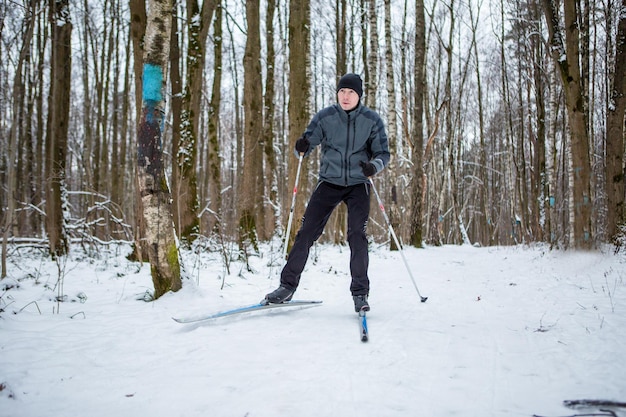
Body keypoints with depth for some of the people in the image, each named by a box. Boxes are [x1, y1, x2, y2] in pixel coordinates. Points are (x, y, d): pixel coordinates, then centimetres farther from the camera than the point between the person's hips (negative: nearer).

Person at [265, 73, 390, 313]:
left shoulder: (372, 120, -5)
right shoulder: (324, 117, -5)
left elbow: (383, 153, -1)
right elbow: (307, 146, -1)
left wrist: (374, 166, -23)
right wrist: (302, 148, -25)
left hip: (358, 185, -1)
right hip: (329, 182, 1)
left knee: (357, 236, -12)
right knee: (306, 232, -4)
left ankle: (360, 293, 1)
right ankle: (288, 286, 6)